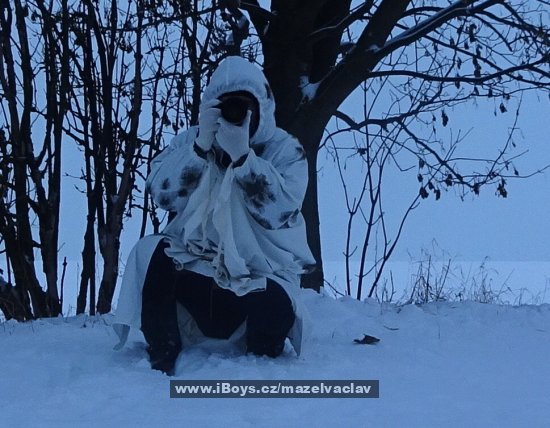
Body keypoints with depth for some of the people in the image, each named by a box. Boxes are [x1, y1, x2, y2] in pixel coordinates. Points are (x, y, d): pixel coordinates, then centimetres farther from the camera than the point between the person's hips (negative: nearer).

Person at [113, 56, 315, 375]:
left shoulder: (285, 149, -1)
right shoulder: (190, 140, 7)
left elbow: (278, 211, -19)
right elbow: (163, 194, -11)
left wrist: (242, 156, -27)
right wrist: (201, 146, -22)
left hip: (261, 274, -2)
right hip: (194, 267, 2)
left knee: (275, 308, -33)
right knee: (153, 255, -25)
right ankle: (161, 363, -15)